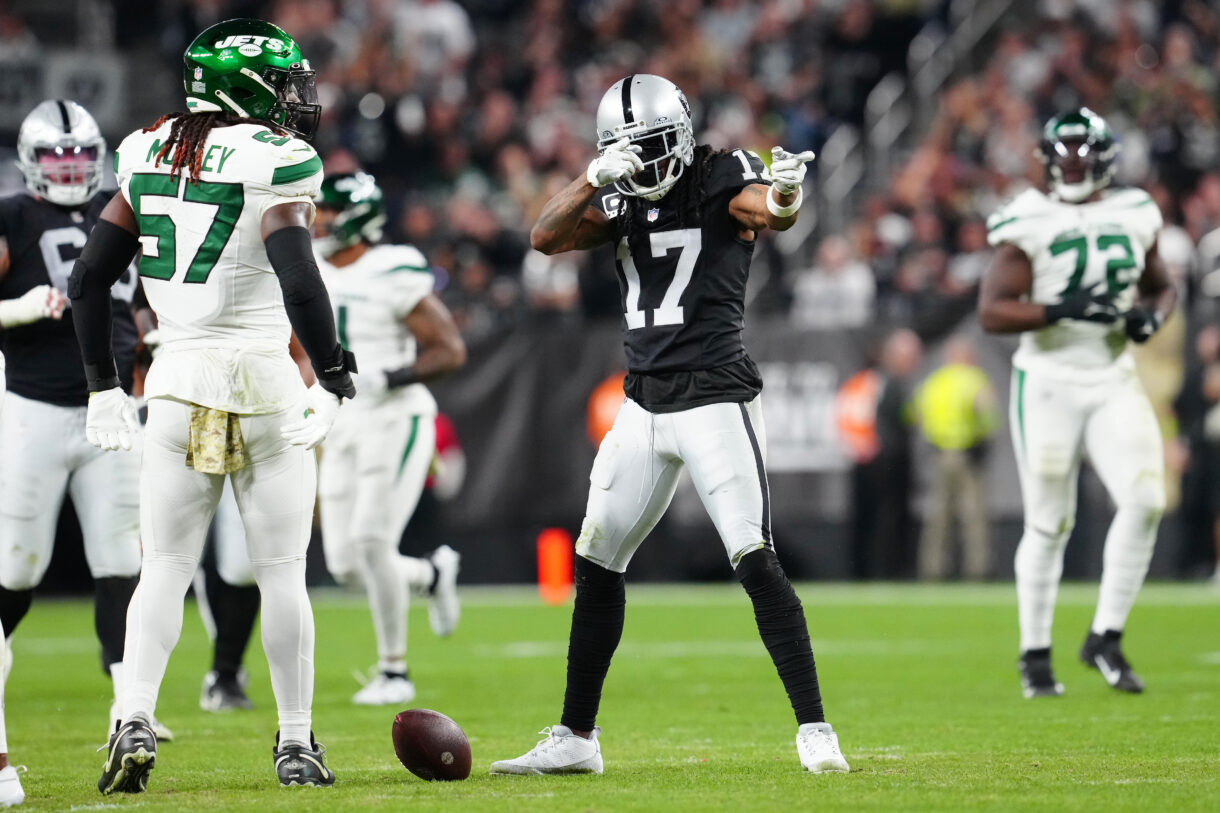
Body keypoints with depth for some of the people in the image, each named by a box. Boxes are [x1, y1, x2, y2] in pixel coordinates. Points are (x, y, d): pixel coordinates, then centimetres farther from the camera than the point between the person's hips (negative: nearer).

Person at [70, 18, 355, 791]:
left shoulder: (151, 158, 7)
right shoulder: (274, 163, -10)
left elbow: (88, 280, 8)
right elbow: (301, 285, -22)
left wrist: (103, 386, 17)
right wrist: (335, 382, -13)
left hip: (179, 381, 4)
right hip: (265, 381, -4)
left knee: (166, 568, 7)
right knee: (282, 573, 7)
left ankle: (136, 721, -10)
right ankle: (295, 743, 11)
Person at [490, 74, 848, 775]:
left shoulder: (723, 177, -7)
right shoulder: (624, 199, 9)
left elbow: (769, 211, -29)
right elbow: (546, 238, -3)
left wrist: (784, 195, -54)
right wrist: (598, 178, -20)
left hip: (716, 398, -6)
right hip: (644, 403, 7)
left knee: (756, 563, -15)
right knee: (596, 565, 9)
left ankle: (815, 730, -11)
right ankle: (576, 739, 19)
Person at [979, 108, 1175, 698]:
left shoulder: (1135, 217, 6)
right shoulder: (1030, 223, -8)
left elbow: (1162, 286, 21)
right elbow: (992, 312, -13)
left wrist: (1152, 314, -2)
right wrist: (1062, 310, -25)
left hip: (1113, 383, 4)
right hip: (1048, 384, -4)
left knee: (1145, 500, -13)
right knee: (1049, 526, 0)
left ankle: (1105, 638, 1)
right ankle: (1035, 655, 15)